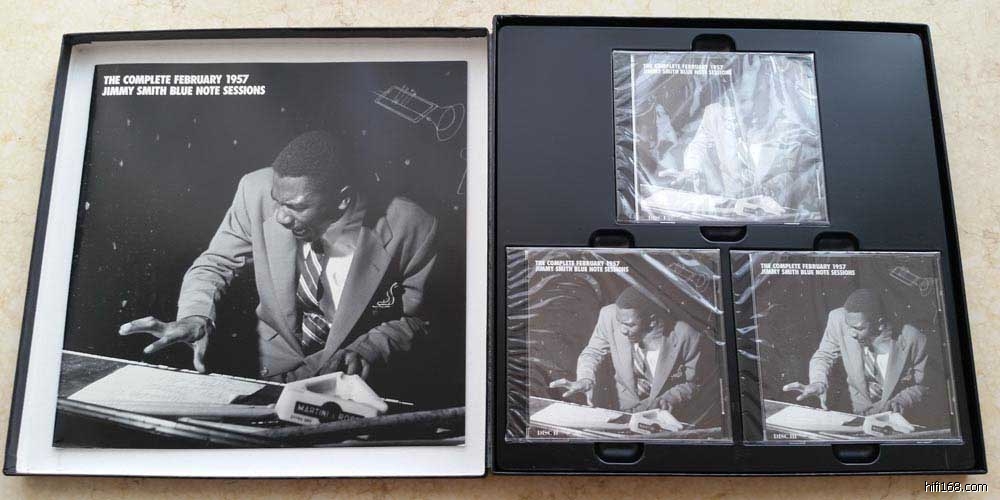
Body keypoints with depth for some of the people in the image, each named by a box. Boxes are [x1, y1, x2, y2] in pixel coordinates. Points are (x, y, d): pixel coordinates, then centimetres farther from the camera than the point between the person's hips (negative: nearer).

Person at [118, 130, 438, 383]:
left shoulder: (409, 228, -22)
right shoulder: (259, 191, -16)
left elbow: (417, 318, -4)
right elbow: (214, 264, 1)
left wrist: (372, 348, -22)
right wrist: (195, 318, -18)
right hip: (275, 372, 2)